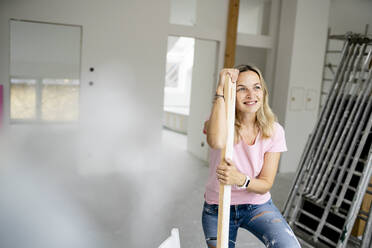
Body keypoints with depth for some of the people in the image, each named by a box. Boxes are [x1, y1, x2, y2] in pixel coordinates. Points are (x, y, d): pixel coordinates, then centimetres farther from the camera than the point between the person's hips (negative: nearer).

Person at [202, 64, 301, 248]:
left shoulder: (274, 131, -10)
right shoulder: (218, 121, -14)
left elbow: (266, 184, -10)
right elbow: (217, 142, -41)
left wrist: (241, 180, -33)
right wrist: (220, 90, -34)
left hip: (257, 206, 0)